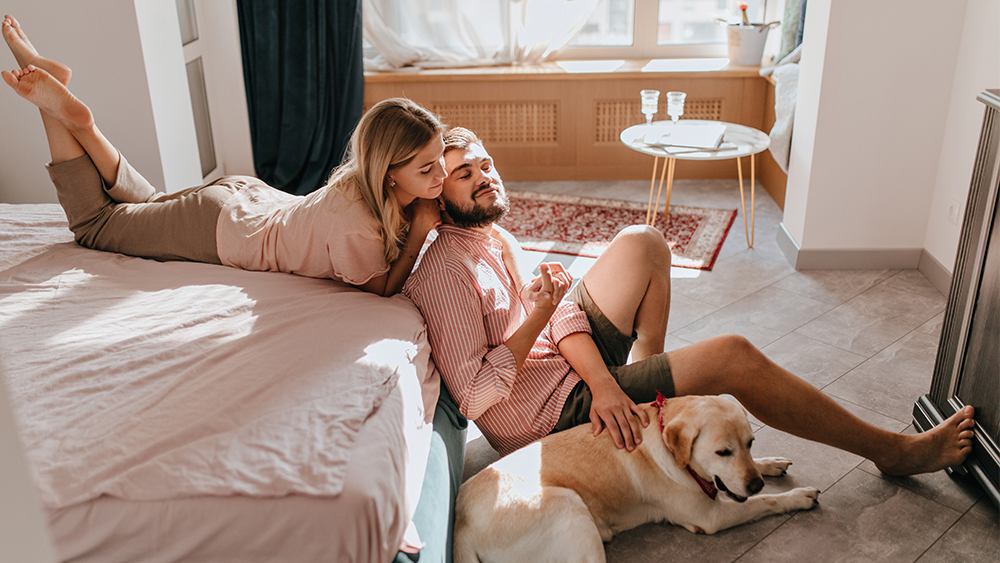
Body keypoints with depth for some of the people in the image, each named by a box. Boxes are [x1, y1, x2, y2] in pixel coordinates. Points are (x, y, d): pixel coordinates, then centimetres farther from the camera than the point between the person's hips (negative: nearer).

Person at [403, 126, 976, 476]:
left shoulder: (492, 234, 6)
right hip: (546, 413, -9)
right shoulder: (442, 268, -21)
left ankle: (642, 372, 12)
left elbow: (560, 310, 0)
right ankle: (893, 450, 7)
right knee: (733, 356, -11)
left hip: (567, 363, 9)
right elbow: (474, 391, -26)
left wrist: (602, 380, -16)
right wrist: (539, 315, -25)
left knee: (644, 243, 4)